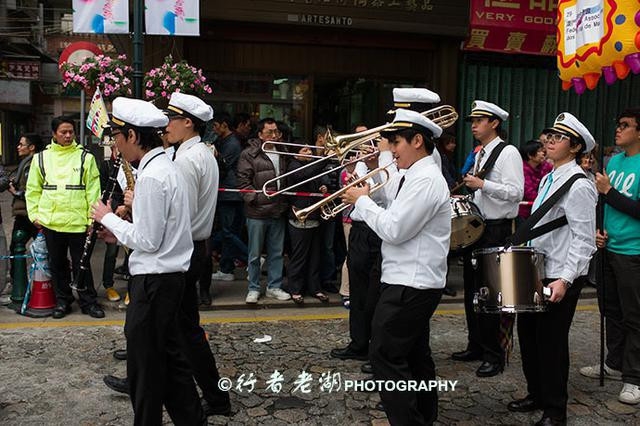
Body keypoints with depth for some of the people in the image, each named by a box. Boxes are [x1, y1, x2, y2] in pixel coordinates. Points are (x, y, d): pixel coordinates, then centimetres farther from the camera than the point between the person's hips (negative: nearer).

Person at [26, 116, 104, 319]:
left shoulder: (85, 157, 1)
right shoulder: (42, 158, 7)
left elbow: (93, 190, -1)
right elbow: (33, 190, 12)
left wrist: (93, 218, -5)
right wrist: (35, 215, 4)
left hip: (78, 221, -2)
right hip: (50, 221, 2)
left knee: (81, 264, 5)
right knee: (57, 264, 13)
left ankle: (88, 301, 18)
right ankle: (62, 301, 27)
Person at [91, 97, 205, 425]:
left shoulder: (152, 177, -21)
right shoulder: (165, 166, 10)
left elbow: (147, 241, -20)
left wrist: (108, 218, -8)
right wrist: (121, 231, 8)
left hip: (153, 280, -10)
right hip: (170, 275, 10)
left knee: (145, 364, 6)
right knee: (168, 353, 19)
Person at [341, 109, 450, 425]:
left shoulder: (425, 179, -20)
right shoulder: (410, 176, 12)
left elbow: (393, 230, -24)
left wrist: (361, 200, -12)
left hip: (409, 285, -11)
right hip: (417, 281, 11)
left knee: (386, 355, -6)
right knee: (415, 353, 20)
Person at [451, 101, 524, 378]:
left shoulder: (507, 152, -10)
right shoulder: (479, 154, 16)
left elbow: (516, 192, -20)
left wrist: (482, 184, -23)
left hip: (497, 231, -9)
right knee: (471, 290, 14)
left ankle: (494, 356, 9)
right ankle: (476, 347, 28)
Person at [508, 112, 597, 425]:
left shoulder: (578, 186, -16)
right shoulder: (548, 179, 12)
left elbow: (584, 241, -20)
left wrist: (564, 280, -25)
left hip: (560, 277, -9)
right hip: (538, 270, 9)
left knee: (551, 342, 2)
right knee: (528, 332, 16)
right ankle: (536, 395, 34)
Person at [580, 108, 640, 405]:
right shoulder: (614, 161, 10)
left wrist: (608, 191, -18)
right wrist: (599, 230, 5)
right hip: (609, 247, 7)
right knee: (611, 310, 16)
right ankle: (614, 364, 31)